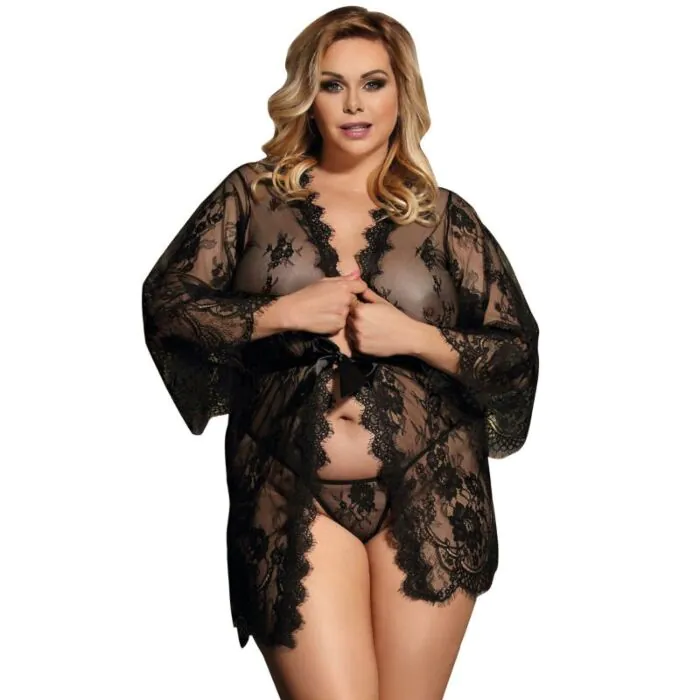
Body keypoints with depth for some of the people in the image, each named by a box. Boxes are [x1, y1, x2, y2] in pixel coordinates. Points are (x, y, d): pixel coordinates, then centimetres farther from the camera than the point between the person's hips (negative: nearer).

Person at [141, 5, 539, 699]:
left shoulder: (446, 215, 7)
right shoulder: (254, 191, 8)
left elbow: (519, 353, 6)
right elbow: (165, 301, 4)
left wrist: (415, 335, -10)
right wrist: (279, 313, -9)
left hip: (429, 493, 1)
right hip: (292, 494, -1)